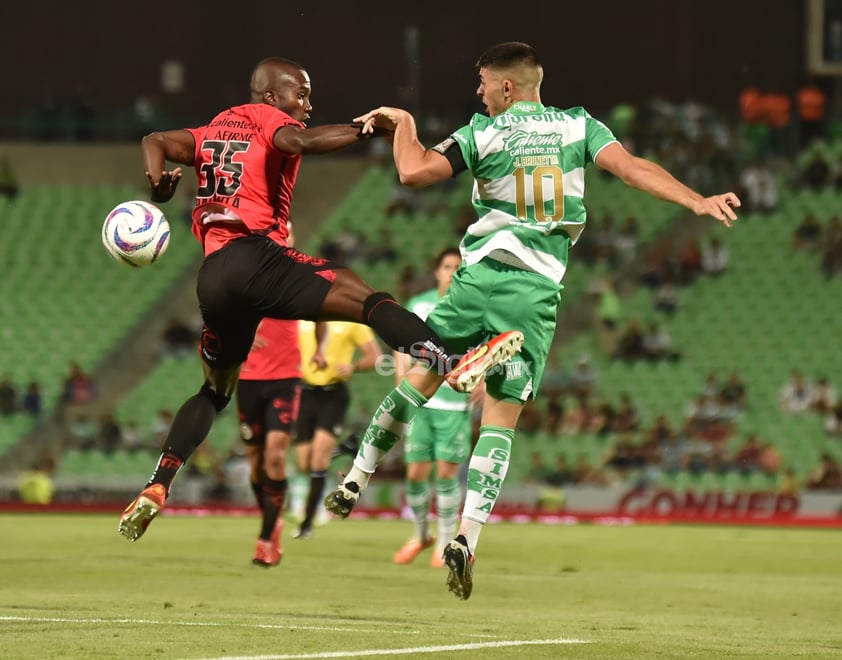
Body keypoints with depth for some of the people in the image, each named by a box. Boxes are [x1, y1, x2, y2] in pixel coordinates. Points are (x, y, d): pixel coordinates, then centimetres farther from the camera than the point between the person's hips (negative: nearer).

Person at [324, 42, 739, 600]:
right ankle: (466, 539, -9)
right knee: (501, 418, 3)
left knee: (419, 379, 18)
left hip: (481, 277, -1)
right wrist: (697, 201, -12)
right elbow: (631, 166, -7)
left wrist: (403, 124, 9)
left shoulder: (484, 133, 0)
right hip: (538, 292, 1)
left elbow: (414, 172, -9)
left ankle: (355, 483, 22)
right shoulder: (578, 127, 6)